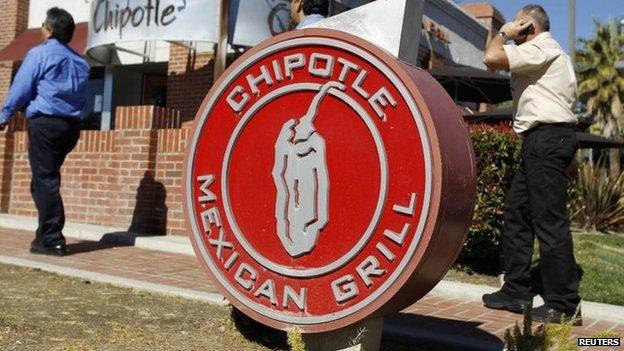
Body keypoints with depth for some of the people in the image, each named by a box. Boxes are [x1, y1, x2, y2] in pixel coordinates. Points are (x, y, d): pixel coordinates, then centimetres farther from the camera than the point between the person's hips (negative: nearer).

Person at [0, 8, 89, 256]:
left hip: (45, 123, -7)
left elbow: (20, 88, -3)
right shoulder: (80, 61, 15)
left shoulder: (39, 53, -4)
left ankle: (52, 240, -7)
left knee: (44, 181, -5)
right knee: (48, 178, 18)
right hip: (71, 125, 7)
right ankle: (47, 233, 20)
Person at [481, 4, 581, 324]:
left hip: (547, 139, -11)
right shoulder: (549, 53, 26)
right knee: (516, 212, 10)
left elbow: (491, 58, -22)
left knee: (550, 220, -10)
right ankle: (515, 292, 14)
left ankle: (563, 304, -6)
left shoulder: (540, 49, -8)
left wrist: (504, 32, -2)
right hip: (542, 142, 11)